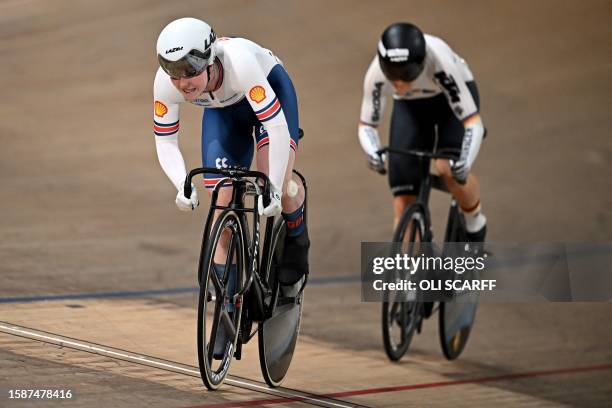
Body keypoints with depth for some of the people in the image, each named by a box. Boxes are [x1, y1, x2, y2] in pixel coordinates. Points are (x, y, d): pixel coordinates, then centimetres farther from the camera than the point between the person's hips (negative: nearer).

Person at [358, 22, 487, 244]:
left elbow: (473, 123, -38)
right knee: (404, 204, -7)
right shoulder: (376, 74, -32)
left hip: (452, 97, -2)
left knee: (450, 169, -29)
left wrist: (464, 163, -55)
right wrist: (373, 152, -39)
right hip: (410, 107, 3)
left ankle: (475, 222, 2)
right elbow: (367, 125, -17)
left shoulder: (440, 62, -40)